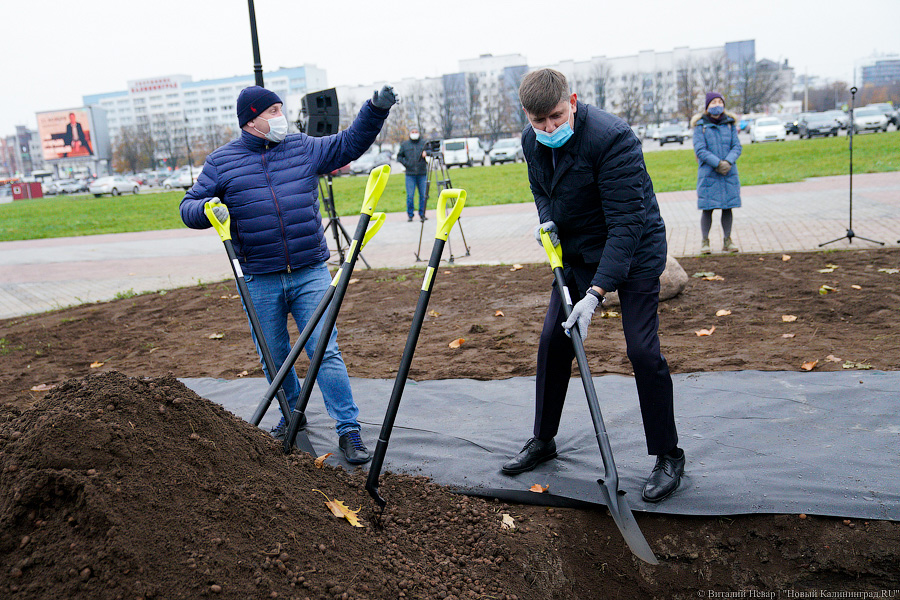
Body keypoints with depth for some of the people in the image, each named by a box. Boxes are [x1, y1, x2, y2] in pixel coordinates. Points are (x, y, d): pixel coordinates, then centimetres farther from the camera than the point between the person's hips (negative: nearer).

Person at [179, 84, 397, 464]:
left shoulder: (303, 148, 9)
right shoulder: (222, 162, 4)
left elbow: (350, 143, 16)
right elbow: (189, 208, 5)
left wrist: (375, 109, 4)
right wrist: (208, 208, -18)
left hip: (310, 274, 0)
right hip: (259, 283, 1)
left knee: (325, 351, -5)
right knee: (273, 359, 13)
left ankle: (349, 429, 2)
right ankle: (292, 415, 37)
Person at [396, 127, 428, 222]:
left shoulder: (424, 143, 10)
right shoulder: (404, 144, 10)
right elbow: (399, 156, 14)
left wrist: (426, 153, -10)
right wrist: (405, 163, -2)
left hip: (422, 174, 1)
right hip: (410, 174, -1)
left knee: (423, 195, 1)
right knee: (410, 195, -4)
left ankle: (422, 214, 13)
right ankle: (410, 215, 6)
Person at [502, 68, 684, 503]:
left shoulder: (611, 137, -28)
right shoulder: (532, 141, -5)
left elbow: (627, 223, -30)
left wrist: (596, 292, -35)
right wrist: (546, 218, -7)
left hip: (635, 251, -7)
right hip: (577, 251, 7)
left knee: (642, 349, -12)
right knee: (553, 340, 6)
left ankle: (668, 455, 8)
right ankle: (543, 440, 23)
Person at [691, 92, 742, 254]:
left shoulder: (730, 123, 9)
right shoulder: (700, 125, -1)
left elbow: (737, 146, 5)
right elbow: (699, 150, -9)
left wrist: (728, 162, -14)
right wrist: (717, 163, -18)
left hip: (729, 173, 3)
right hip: (708, 173, -3)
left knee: (728, 207, 5)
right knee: (707, 208, -2)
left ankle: (727, 241, 15)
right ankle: (704, 241, 7)